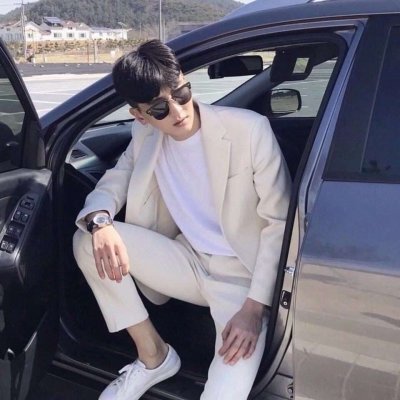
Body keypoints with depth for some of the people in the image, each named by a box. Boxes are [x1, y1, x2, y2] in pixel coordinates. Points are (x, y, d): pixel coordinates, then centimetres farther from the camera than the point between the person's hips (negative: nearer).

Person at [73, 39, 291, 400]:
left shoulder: (250, 129, -17)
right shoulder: (145, 136, -2)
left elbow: (280, 222, -15)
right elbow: (112, 184, 8)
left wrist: (255, 306, -22)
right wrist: (99, 221, -19)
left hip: (243, 275, -5)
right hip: (188, 261, 6)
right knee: (88, 241, -16)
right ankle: (154, 356, -1)